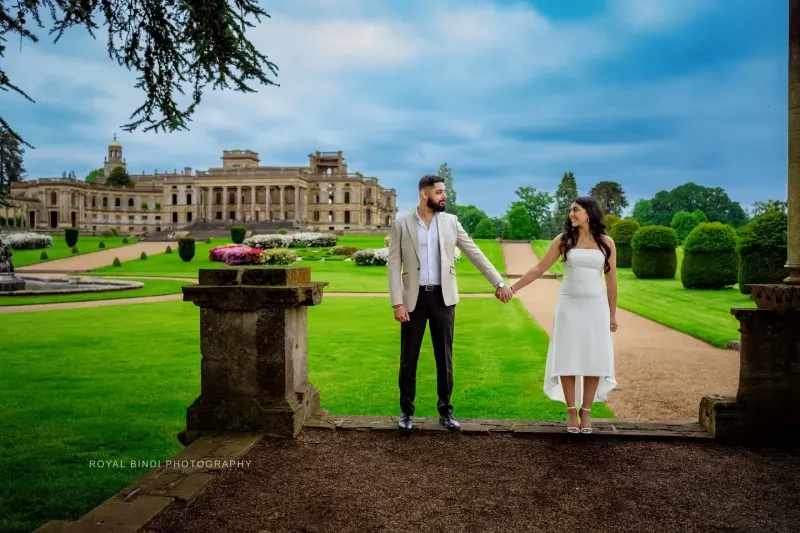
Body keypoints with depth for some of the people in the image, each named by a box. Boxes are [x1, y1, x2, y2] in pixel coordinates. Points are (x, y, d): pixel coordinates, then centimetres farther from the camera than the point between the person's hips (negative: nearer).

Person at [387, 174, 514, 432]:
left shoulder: (451, 221, 3)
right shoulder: (401, 224, -2)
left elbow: (475, 254, 5)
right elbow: (394, 265, -4)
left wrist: (499, 282, 1)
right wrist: (397, 302, -11)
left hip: (443, 297, 2)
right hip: (414, 298, -1)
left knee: (444, 357, 7)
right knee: (409, 358, 5)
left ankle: (445, 410, 20)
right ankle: (406, 411, 20)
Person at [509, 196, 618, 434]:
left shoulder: (606, 242, 3)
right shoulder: (564, 240, 1)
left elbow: (611, 280, 8)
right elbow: (539, 268, 1)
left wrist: (612, 314, 9)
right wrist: (513, 288, -5)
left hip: (596, 306, 1)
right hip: (569, 306, 0)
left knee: (593, 359, 1)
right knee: (567, 358, -1)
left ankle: (586, 412, 13)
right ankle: (571, 411, 10)